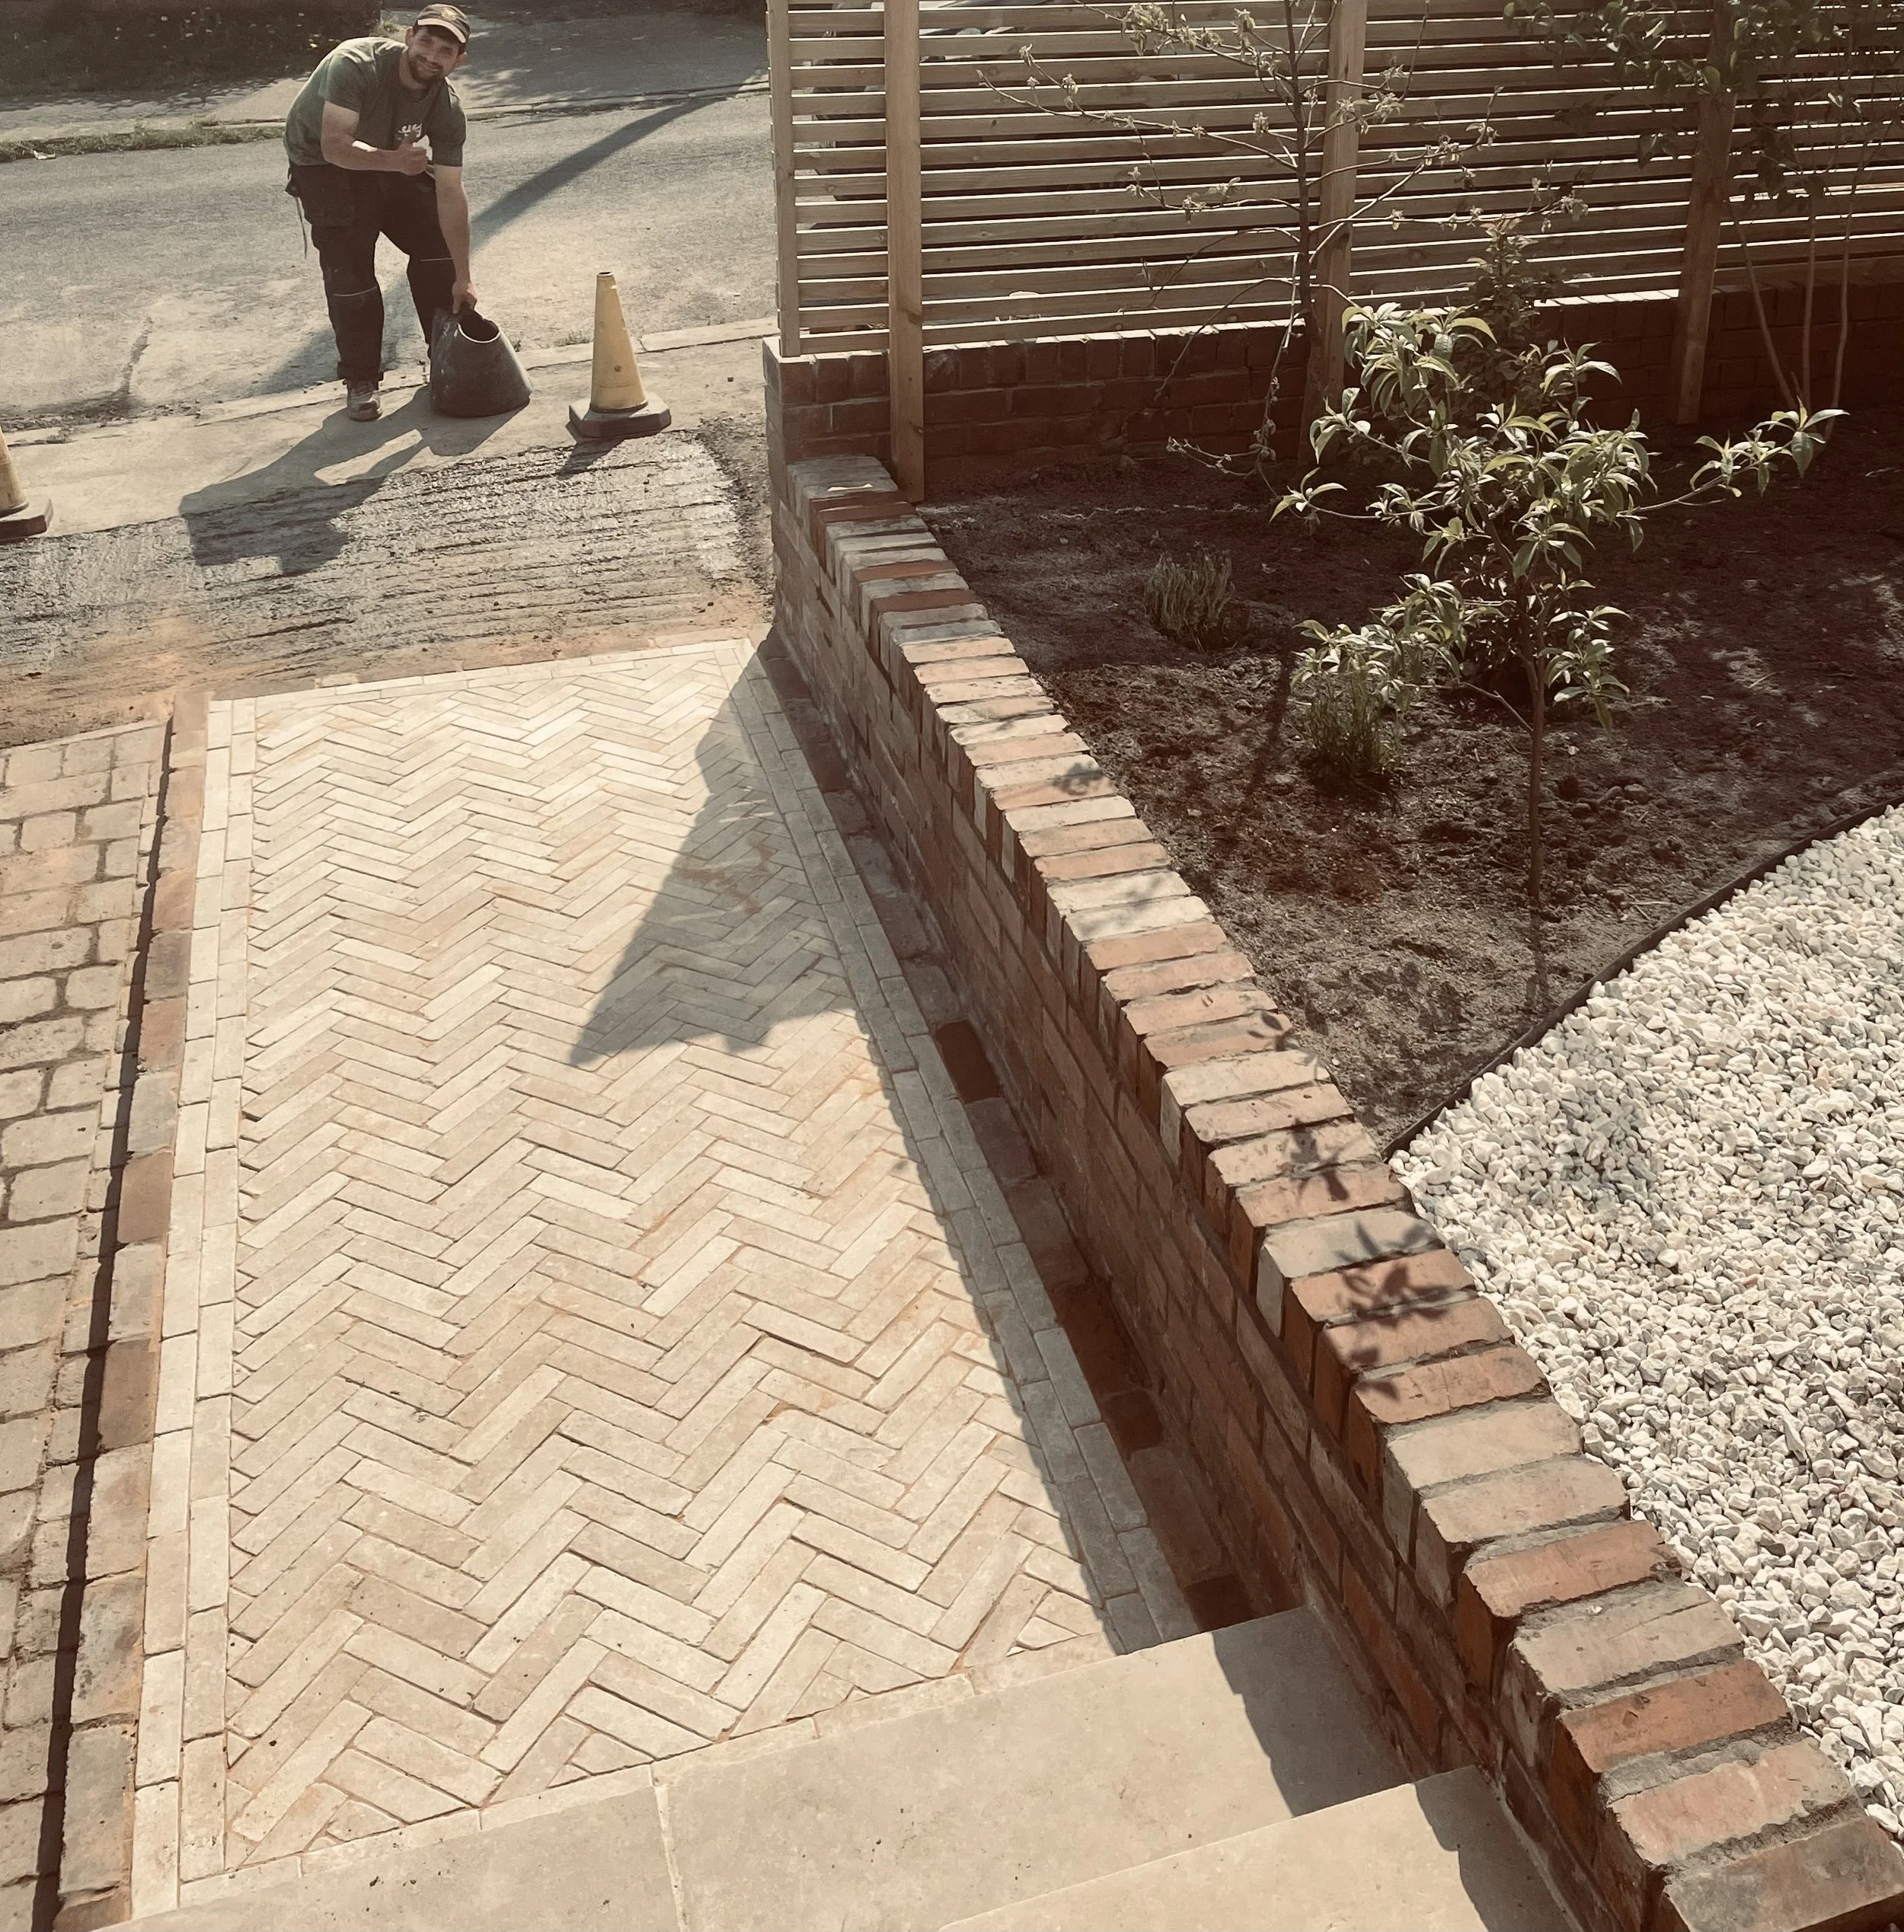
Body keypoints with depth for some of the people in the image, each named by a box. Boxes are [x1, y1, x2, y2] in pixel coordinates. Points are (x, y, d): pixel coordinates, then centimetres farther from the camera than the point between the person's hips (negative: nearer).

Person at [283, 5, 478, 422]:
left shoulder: (447, 108, -20)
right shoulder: (355, 65, -33)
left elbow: (450, 194, -19)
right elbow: (336, 145, -40)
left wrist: (462, 278, -21)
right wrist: (393, 161, -57)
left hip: (394, 157, 5)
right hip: (323, 160, -5)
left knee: (438, 242, -1)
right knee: (349, 269, -13)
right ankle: (360, 380, 0)